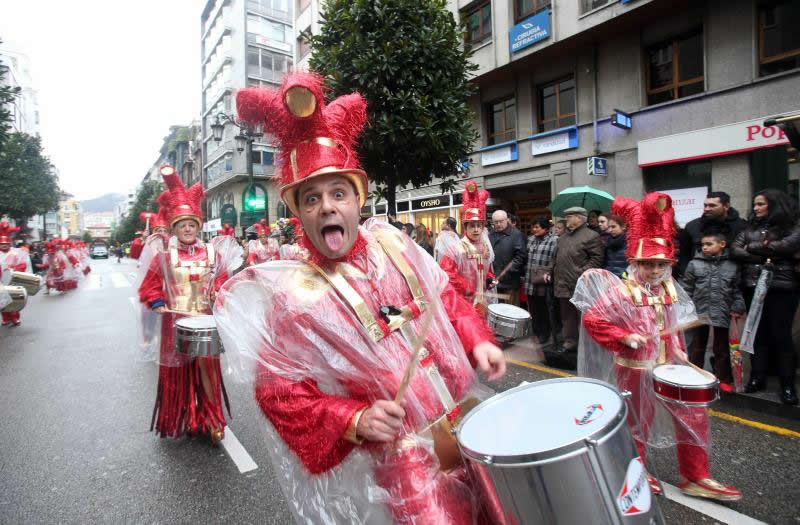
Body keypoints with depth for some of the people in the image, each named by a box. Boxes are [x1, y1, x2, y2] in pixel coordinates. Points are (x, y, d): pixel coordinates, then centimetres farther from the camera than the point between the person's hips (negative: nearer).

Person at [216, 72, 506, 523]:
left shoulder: (391, 242, -2)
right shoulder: (293, 295, -15)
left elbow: (445, 297, 10)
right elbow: (279, 390, -12)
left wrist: (478, 341, -4)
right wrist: (354, 421, -25)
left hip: (468, 415, 6)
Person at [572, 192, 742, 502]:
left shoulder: (671, 290, 4)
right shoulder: (621, 291, -16)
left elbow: (672, 327, 17)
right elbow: (592, 319, -18)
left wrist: (679, 351, 4)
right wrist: (625, 337, -23)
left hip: (670, 367, 6)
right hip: (634, 370, -6)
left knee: (693, 418, 9)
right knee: (635, 422, 11)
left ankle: (696, 478, 27)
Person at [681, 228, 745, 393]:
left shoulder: (732, 266, 2)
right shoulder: (694, 264, -2)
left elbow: (737, 290, 6)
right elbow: (686, 288, 0)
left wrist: (738, 307, -4)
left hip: (722, 314, 1)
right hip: (699, 313, -1)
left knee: (721, 349, 11)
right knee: (697, 348, 12)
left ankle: (723, 379, 24)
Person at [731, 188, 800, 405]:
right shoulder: (749, 228, 13)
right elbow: (736, 251, 2)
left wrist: (753, 247, -6)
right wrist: (767, 257, -10)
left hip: (782, 287, -4)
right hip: (753, 286, 4)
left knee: (780, 334, -2)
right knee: (758, 333, 8)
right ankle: (757, 377, 17)